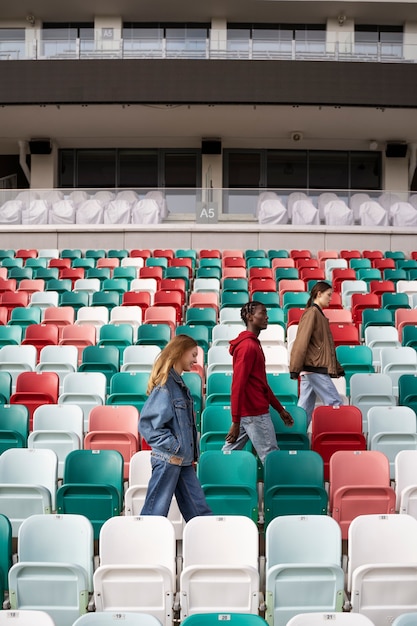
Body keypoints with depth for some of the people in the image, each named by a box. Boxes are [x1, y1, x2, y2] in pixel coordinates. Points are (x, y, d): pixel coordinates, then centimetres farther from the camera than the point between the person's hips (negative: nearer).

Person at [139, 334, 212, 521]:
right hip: (168, 459, -9)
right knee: (155, 512, 0)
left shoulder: (178, 383, 13)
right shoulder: (164, 384, -16)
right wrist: (173, 449, -18)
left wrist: (191, 455, 15)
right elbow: (148, 425, -21)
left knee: (199, 509, 11)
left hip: (183, 460, 9)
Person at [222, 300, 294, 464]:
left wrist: (280, 409, 22)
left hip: (247, 413, 10)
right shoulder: (248, 346, -15)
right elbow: (238, 385, -20)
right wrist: (236, 422, -22)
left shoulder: (253, 344, 17)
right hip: (255, 413, -10)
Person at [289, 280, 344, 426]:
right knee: (335, 405, -8)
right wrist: (295, 368, -22)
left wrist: (338, 368, 24)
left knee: (305, 409, 7)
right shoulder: (312, 313, -9)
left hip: (311, 369, 10)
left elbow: (326, 346, 25)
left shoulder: (319, 314, 21)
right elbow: (301, 341, -17)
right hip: (315, 369, -10)